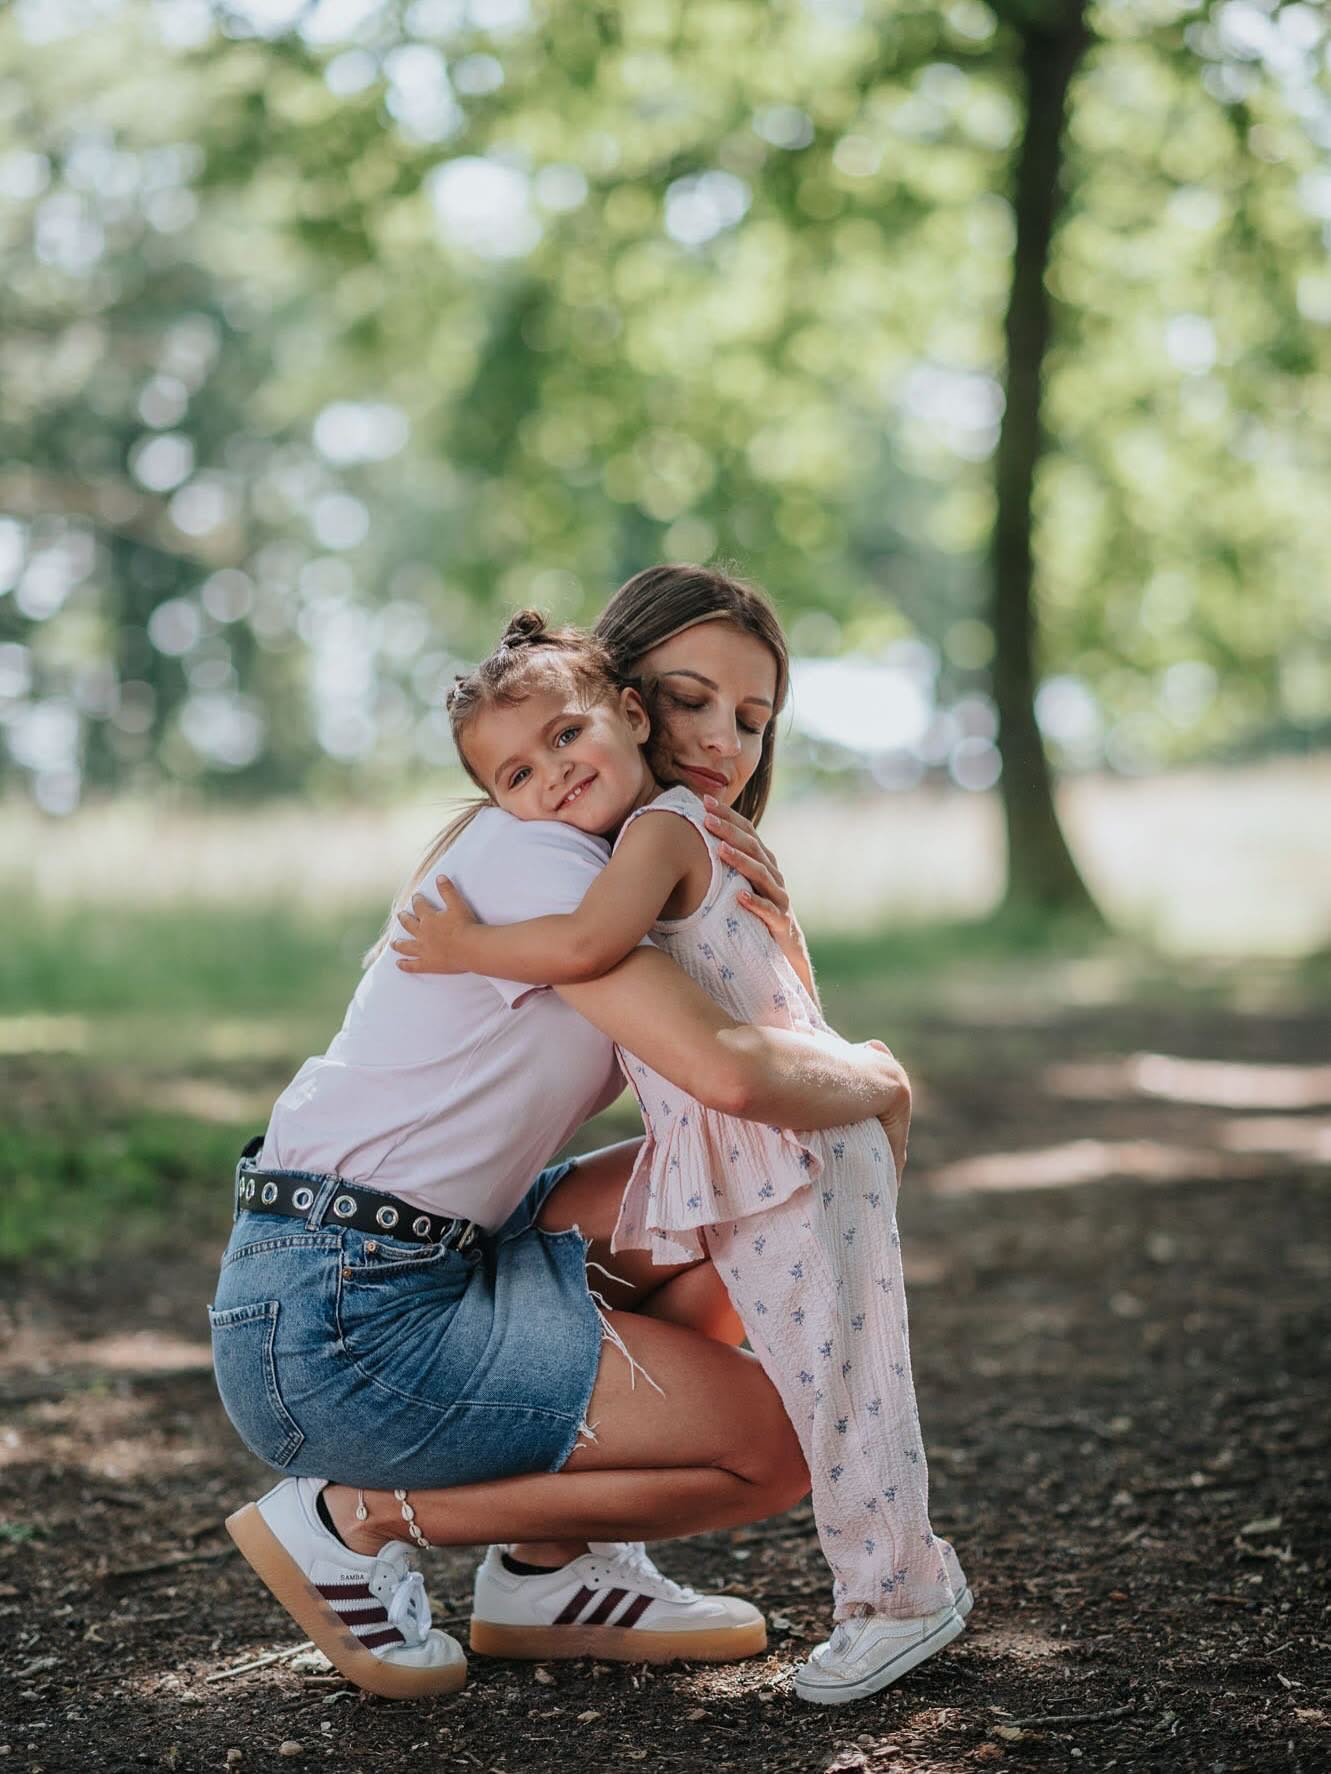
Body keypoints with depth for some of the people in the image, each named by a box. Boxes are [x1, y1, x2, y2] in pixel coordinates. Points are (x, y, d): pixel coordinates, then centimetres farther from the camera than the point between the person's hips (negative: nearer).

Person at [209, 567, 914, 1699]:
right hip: (336, 1333, -9)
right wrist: (876, 1078, -9)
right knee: (779, 1446, -3)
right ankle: (359, 1516, 0)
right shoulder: (534, 855, -16)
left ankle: (552, 1574, 13)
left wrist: (775, 936, -10)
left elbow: (780, 1051, 10)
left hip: (426, 1274, 9)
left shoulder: (622, 870, 15)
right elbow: (728, 1071, -28)